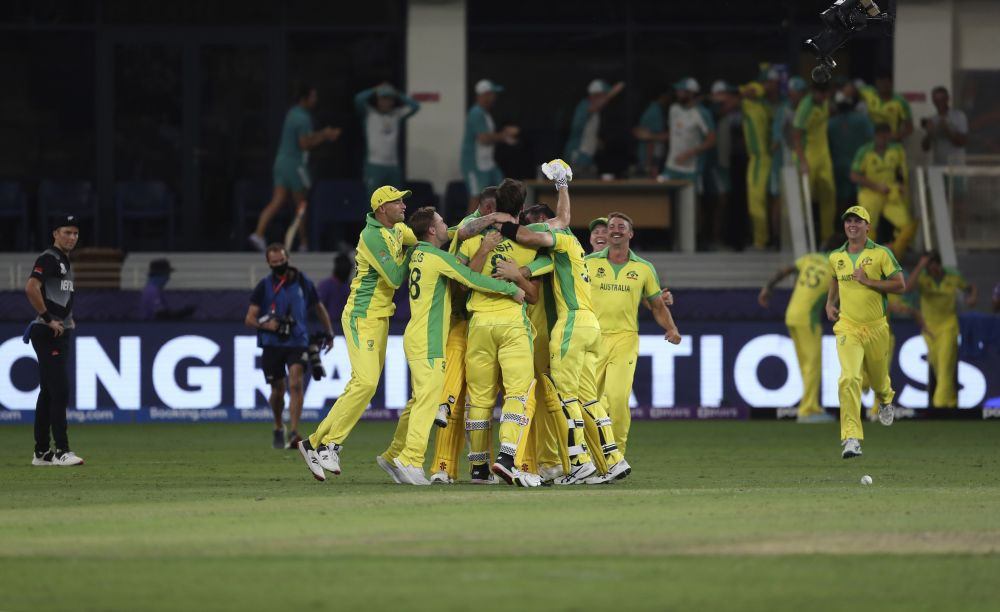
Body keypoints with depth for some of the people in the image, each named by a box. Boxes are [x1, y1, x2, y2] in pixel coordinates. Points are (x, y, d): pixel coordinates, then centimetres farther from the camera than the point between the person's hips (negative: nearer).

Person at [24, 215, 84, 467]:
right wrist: (49, 319, -23)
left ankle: (42, 452, 15)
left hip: (62, 333, 10)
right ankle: (61, 451, -16)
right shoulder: (48, 259, -12)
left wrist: (68, 318, 13)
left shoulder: (65, 262, 18)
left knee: (48, 392, 11)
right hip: (48, 333, -10)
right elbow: (31, 288, -27)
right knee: (60, 390, -14)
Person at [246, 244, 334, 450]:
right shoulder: (264, 286, 1)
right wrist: (266, 325, -20)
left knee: (296, 383, -18)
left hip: (298, 341, 0)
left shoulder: (303, 282, 5)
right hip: (272, 344, 0)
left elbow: (318, 308, 20)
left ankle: (294, 435, -21)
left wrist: (329, 333, 20)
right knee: (278, 389, 7)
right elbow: (250, 319, -1)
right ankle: (278, 428, 34)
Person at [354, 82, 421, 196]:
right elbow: (359, 99, -15)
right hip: (374, 165, -5)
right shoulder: (369, 113, 1)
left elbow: (415, 106, 5)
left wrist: (397, 94, 7)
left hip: (393, 166, 5)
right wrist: (375, 90, -1)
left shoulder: (397, 114, 11)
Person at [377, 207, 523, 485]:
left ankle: (394, 456, 17)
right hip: (429, 342, -9)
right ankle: (410, 459, -19)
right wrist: (512, 289, -8)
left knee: (418, 400, 14)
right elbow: (472, 279, -15)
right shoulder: (437, 257, -12)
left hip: (416, 338, 9)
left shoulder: (418, 254, 13)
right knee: (428, 399, -12)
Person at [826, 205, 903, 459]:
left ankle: (885, 399, 57)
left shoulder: (881, 254, -4)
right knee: (849, 379, -20)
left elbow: (899, 285, -7)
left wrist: (867, 281, -15)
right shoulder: (835, 257, 8)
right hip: (847, 328, 1)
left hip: (876, 328, -1)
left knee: (878, 379, 17)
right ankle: (851, 439, -24)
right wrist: (830, 303, 13)